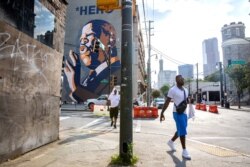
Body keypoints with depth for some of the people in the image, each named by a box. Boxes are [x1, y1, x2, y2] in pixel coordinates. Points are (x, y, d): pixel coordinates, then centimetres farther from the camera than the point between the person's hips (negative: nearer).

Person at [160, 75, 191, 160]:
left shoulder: (185, 90, 12)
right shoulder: (173, 90, -10)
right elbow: (167, 102, -11)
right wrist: (162, 113, -14)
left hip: (184, 113, 8)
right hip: (177, 113, -8)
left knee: (180, 130, 17)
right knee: (183, 131, -7)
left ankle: (171, 142, 38)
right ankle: (184, 151, 4)